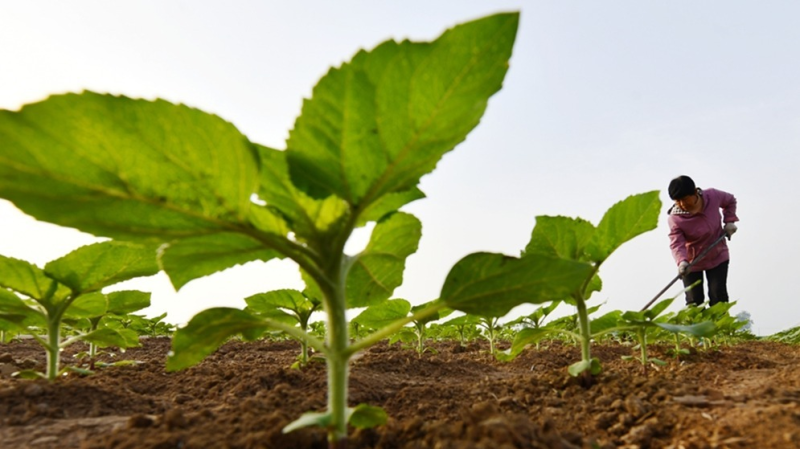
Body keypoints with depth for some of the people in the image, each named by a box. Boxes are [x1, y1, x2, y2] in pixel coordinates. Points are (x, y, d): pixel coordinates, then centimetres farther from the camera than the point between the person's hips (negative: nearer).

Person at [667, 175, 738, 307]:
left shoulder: (713, 196, -18)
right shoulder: (675, 218, -26)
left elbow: (730, 201, 5)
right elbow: (676, 244, -33)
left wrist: (729, 221, -7)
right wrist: (682, 261, -51)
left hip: (717, 256, 2)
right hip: (692, 261, -2)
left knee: (718, 296, -4)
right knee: (694, 302, -2)